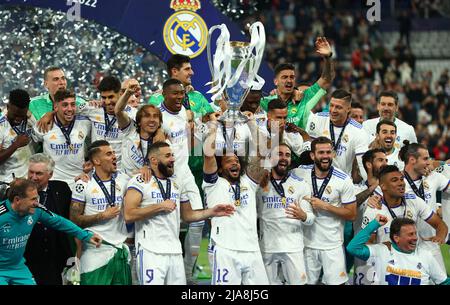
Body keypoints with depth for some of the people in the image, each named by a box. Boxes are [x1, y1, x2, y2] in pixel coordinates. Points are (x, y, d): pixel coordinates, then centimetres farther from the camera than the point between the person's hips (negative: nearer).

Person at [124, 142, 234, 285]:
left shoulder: (177, 183, 18)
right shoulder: (140, 181, -5)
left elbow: (187, 215, 23)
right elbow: (129, 215, -16)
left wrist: (211, 212, 8)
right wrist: (160, 206, -12)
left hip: (175, 251, 6)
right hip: (151, 251, -6)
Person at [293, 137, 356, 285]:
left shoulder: (343, 180, -8)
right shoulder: (301, 173, -3)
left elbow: (351, 215, -5)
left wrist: (325, 206, -16)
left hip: (332, 245, -2)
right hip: (307, 243, 2)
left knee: (336, 282, -4)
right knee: (307, 282, 9)